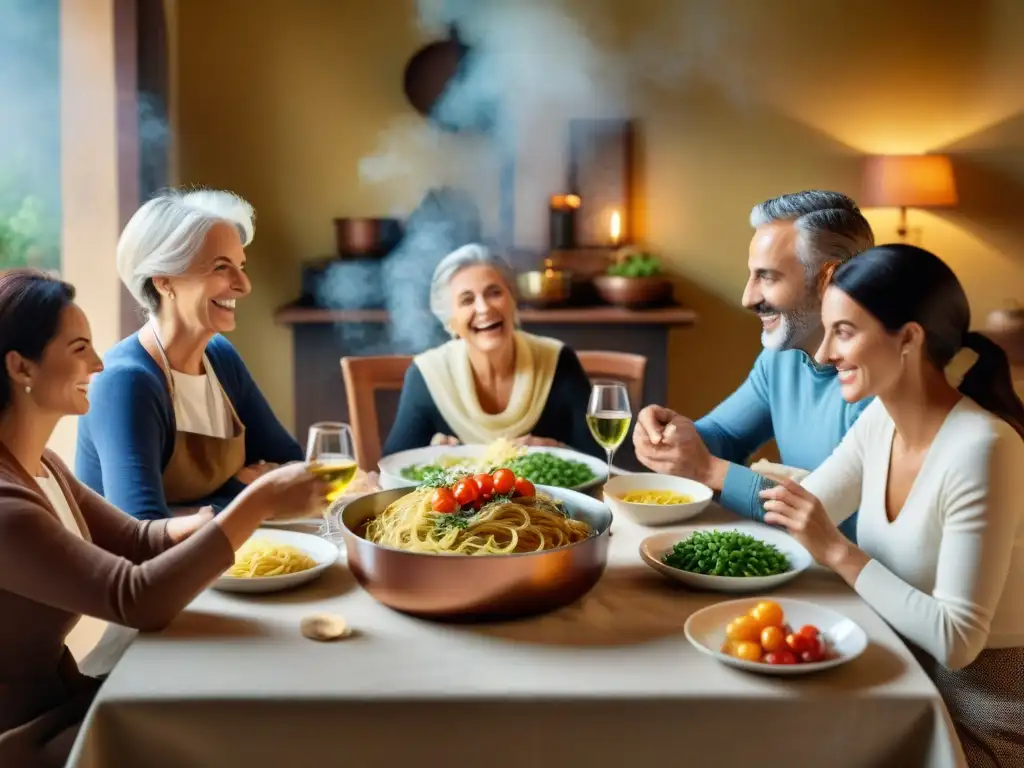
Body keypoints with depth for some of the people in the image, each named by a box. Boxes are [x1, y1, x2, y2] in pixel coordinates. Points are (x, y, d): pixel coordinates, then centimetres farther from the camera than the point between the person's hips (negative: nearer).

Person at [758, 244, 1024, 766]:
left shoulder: (980, 451, -28)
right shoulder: (881, 419, -3)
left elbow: (955, 640, -28)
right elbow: (800, 515, 1)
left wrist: (838, 552, -27)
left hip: (979, 719, -6)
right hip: (905, 682, 6)